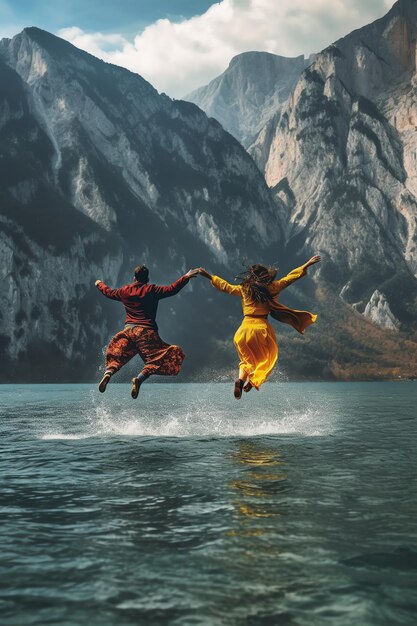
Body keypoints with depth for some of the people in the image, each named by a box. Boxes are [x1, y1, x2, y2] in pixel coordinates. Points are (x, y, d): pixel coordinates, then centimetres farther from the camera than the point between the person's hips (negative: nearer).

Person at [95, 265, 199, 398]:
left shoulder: (125, 291, 13)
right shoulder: (152, 290, -1)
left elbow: (109, 292, 29)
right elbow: (171, 289, -8)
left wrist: (100, 284, 49)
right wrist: (186, 277, -2)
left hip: (128, 330, 4)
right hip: (146, 331, -4)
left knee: (117, 354, 20)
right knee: (156, 358, -4)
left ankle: (108, 373, -6)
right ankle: (139, 379, -25)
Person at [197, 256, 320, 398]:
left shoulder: (244, 289, 8)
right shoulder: (271, 288, 2)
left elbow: (225, 286, 19)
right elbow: (290, 277, 7)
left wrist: (209, 276, 32)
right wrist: (307, 265, 14)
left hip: (245, 328, 3)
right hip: (262, 328, -3)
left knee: (247, 358, 21)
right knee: (265, 359, 16)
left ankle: (240, 379, -9)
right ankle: (252, 381, -10)